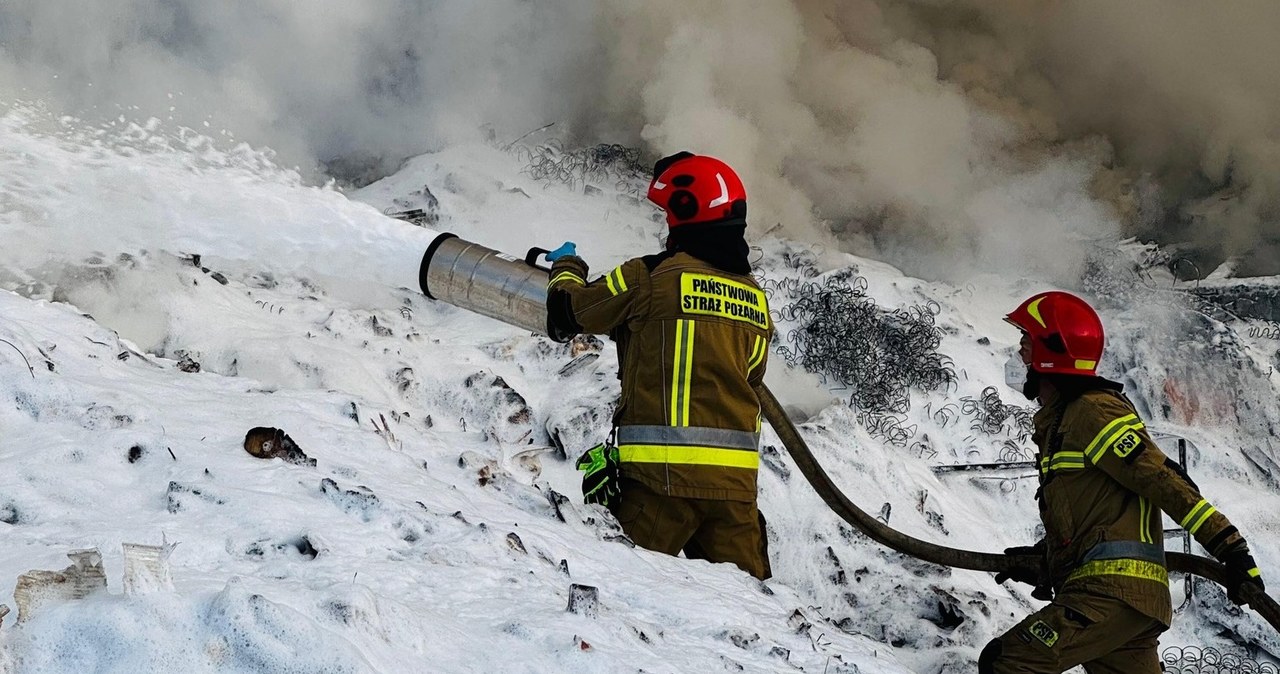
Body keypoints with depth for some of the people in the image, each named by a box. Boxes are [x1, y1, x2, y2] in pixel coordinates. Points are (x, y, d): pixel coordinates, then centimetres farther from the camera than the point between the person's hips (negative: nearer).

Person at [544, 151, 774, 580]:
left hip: (664, 468, -5)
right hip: (737, 474, 5)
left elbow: (566, 314, 6)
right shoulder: (754, 298, 11)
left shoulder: (651, 276, -5)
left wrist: (567, 267, 30)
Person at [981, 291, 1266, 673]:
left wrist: (1230, 546, -19)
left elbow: (1162, 480, -15)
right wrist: (1041, 556, 29)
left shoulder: (1093, 410, -8)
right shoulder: (1060, 420, 23)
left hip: (1114, 589, -10)